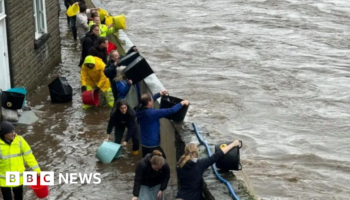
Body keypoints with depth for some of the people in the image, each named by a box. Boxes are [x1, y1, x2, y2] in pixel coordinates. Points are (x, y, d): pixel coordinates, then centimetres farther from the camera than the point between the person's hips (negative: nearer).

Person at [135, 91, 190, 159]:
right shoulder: (152, 113, -27)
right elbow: (171, 111, -24)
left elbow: (146, 100, 18)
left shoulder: (139, 110, -4)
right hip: (153, 146, -8)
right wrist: (182, 103, -9)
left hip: (144, 144, 8)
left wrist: (159, 94, 27)